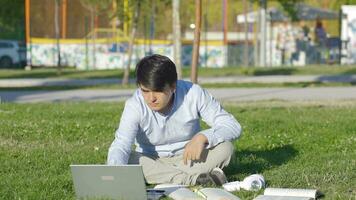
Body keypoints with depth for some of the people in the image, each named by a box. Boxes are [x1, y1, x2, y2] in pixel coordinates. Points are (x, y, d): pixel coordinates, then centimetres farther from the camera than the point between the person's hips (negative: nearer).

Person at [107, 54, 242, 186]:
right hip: (151, 162, 0)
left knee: (225, 148, -27)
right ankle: (193, 179, -32)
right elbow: (121, 145, -34)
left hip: (188, 158, 0)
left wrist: (203, 137, -35)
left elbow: (233, 126, -17)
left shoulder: (194, 94, -19)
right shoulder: (135, 105, -21)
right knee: (126, 161, -33)